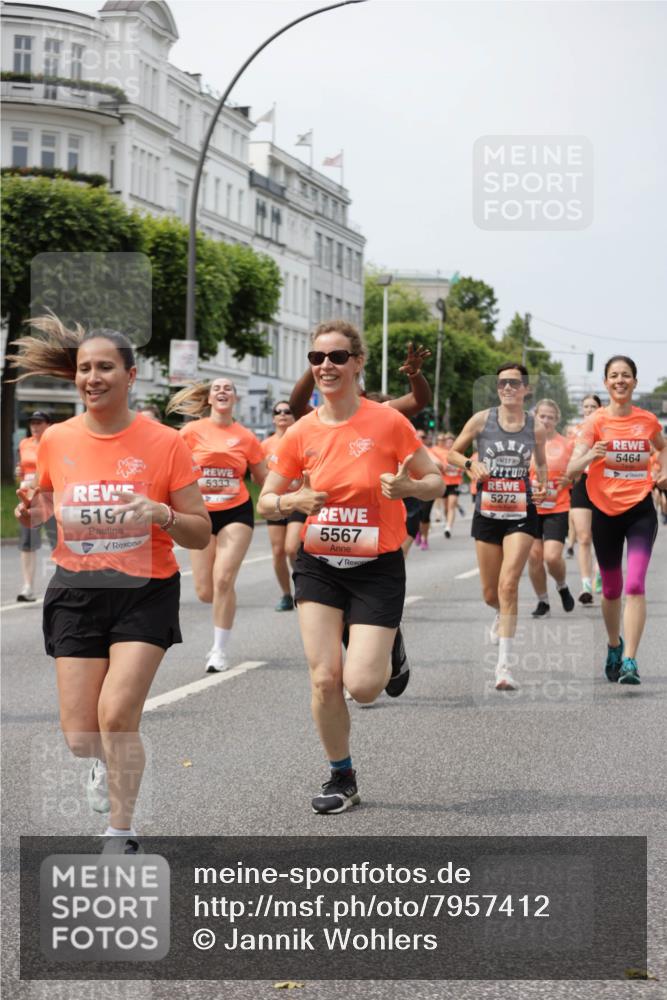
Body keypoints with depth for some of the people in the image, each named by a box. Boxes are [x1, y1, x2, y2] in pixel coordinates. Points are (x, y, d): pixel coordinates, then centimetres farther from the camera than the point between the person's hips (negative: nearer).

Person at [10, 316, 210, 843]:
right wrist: (33, 514, -5)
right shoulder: (56, 439, 1)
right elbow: (44, 504, 19)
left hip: (146, 593, -3)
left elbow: (201, 533, -4)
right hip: (76, 593, 3)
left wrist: (162, 515, -24)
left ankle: (122, 830, 6)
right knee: (80, 737, 2)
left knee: (116, 718, -16)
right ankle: (106, 761, 41)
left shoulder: (165, 443, -7)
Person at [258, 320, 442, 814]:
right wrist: (293, 501, -15)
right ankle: (342, 778, 17)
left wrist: (407, 486, -22)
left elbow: (435, 481, -1)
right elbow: (265, 501, 7)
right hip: (319, 565, 3)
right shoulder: (301, 433, -1)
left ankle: (389, 658, 27)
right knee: (324, 679, -4)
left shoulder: (389, 423, -10)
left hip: (377, 567, -3)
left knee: (360, 686, -11)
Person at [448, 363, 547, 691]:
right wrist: (470, 464, -12)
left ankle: (504, 663, -15)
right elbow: (452, 454, 8)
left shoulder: (536, 428, 1)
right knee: (490, 594, 10)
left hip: (521, 515, -1)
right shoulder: (481, 420, -2)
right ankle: (502, 615, 50)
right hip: (487, 513, 1)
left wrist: (542, 486, -1)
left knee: (508, 584, -17)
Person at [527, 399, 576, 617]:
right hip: (530, 508, 2)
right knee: (534, 556, 1)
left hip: (557, 509, -2)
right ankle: (543, 602, 19)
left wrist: (569, 480, -9)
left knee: (552, 556, -14)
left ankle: (562, 586, 18)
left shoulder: (567, 444, 0)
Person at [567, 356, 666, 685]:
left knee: (635, 585, -16)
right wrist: (591, 455, -34)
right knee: (611, 589, 13)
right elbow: (572, 469, -15)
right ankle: (614, 645, 38)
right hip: (605, 511, 0)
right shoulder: (596, 421, -5)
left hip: (640, 510, 0)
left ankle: (629, 661, -16)